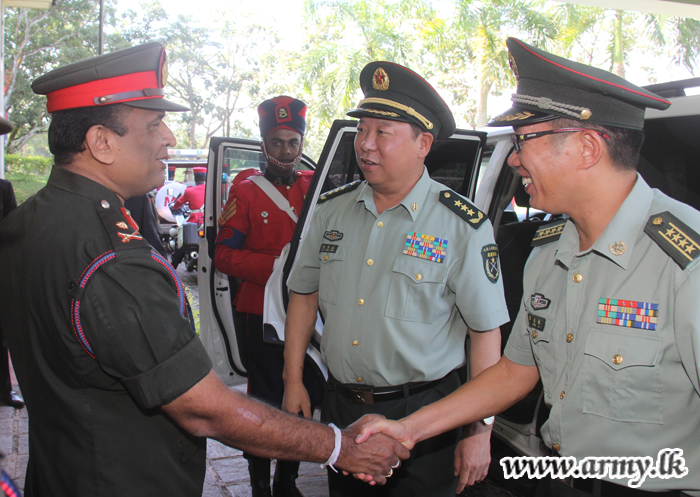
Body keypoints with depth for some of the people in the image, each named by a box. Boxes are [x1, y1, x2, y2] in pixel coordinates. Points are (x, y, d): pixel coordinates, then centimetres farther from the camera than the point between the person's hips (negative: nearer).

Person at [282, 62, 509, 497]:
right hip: (340, 406, 5)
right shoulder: (332, 209, 2)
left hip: (423, 414, -4)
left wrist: (480, 432, -11)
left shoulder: (464, 227, -13)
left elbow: (486, 333, -11)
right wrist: (293, 381, 8)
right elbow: (305, 296, 10)